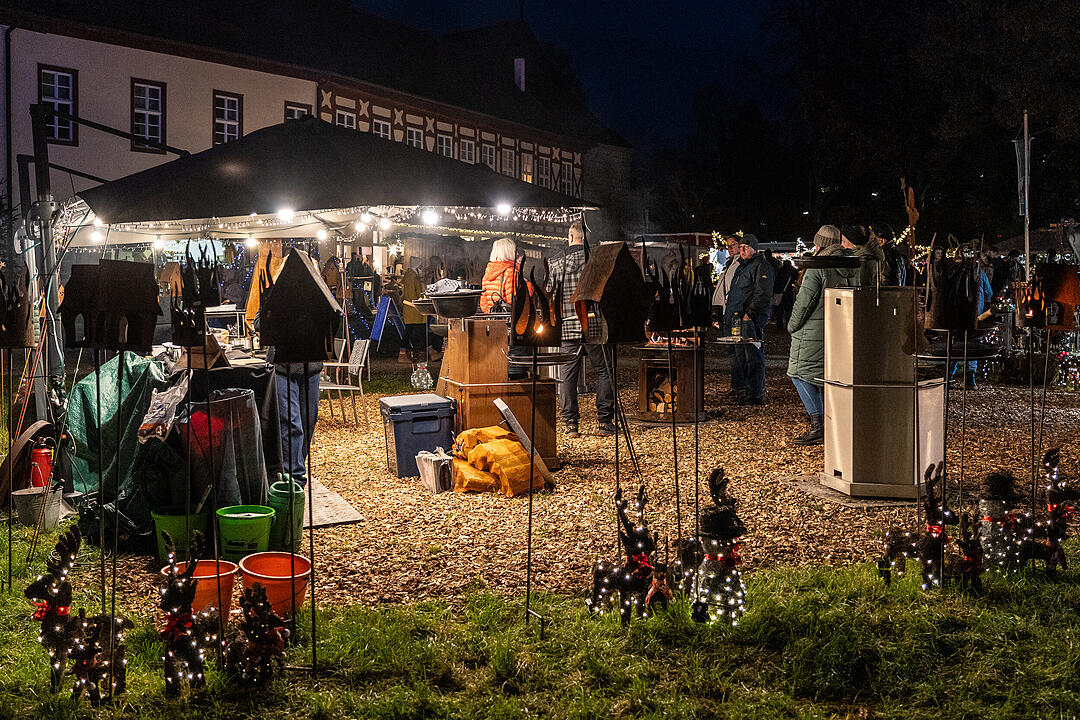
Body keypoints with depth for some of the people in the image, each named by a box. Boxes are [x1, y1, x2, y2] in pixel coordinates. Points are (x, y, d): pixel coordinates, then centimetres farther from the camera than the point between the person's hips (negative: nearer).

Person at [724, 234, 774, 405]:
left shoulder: (761, 266, -8)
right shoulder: (742, 266, 22)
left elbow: (763, 294, -17)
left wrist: (749, 313, -20)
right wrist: (731, 313, 20)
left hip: (752, 319, -10)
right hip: (739, 320, 10)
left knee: (753, 358, -9)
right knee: (740, 357, 14)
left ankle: (756, 395, -7)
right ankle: (741, 389, 22)